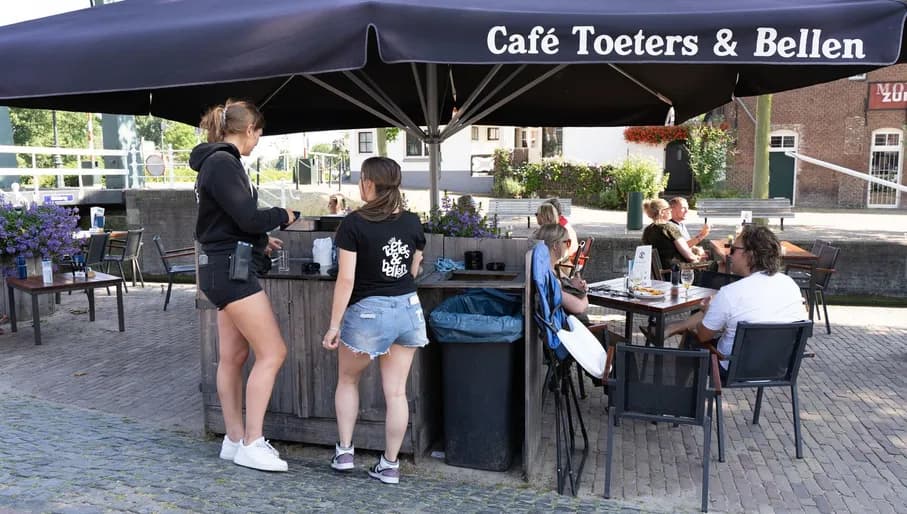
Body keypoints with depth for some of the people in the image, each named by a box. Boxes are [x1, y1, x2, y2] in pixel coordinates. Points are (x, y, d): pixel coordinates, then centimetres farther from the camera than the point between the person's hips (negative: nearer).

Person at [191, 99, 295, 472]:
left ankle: (234, 440, 22)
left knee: (233, 357, 13)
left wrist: (259, 241, 25)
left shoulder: (216, 162, 16)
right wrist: (282, 215, -3)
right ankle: (251, 445, 0)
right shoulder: (223, 163, -16)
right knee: (272, 353, -7)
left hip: (223, 268, 10)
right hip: (231, 270, -10)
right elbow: (248, 217, -21)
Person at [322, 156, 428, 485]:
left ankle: (344, 452, 23)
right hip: (408, 309, 4)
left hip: (367, 311, -4)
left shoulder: (355, 223, -12)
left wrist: (334, 324, -9)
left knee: (348, 380, 20)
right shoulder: (412, 223, 2)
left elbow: (346, 279, -15)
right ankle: (390, 464, 16)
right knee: (396, 391, 8)